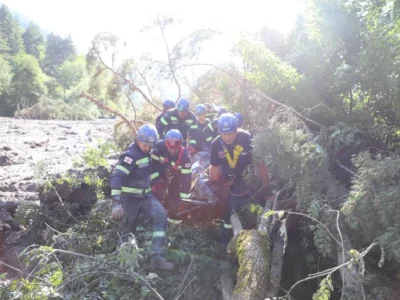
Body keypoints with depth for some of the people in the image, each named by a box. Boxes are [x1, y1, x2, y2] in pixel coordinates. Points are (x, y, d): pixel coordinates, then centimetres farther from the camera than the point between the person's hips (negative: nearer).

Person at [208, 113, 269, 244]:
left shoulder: (247, 139, -27)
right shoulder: (216, 144, -18)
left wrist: (266, 188, -23)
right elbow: (214, 168, -7)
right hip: (228, 180, 2)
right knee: (228, 208, 2)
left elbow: (261, 165, -23)